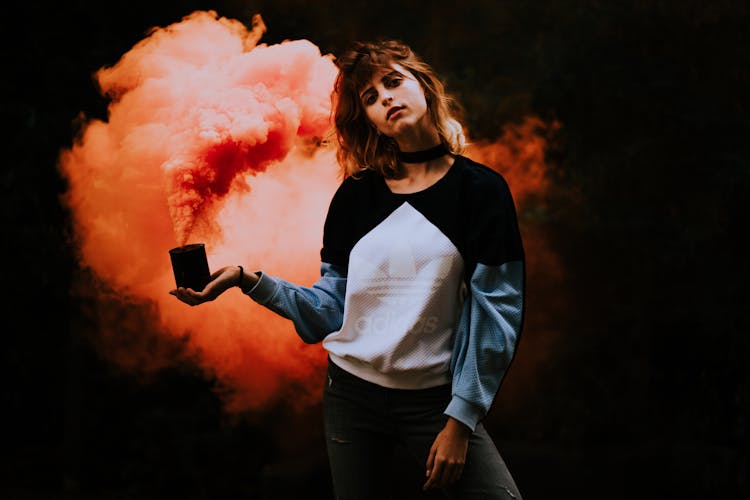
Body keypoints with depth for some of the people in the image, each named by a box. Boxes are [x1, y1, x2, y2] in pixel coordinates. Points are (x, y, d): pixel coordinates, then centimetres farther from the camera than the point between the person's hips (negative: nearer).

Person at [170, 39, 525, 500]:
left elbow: (494, 317, -6)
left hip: (434, 400, -2)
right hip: (351, 395, 3)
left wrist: (460, 419, -11)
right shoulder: (355, 196, 4)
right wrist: (247, 280, -8)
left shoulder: (480, 189, -4)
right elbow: (331, 307, 3)